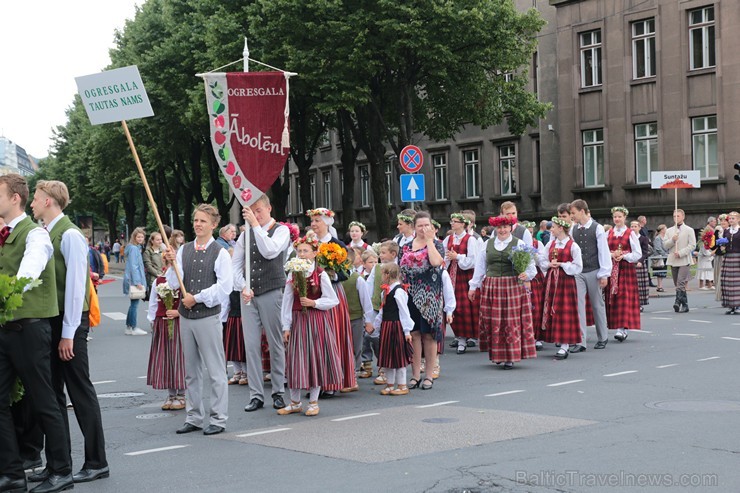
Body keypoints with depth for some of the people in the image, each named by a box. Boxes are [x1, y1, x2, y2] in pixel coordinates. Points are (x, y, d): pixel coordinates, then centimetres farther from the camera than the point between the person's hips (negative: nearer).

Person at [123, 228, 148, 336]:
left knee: (133, 304, 13)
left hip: (134, 281, 10)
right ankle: (133, 329, 1)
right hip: (134, 280, -10)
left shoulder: (137, 248, 15)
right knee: (135, 304, -4)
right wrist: (137, 282, -20)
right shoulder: (133, 248, -14)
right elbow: (133, 266, -19)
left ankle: (129, 327, 18)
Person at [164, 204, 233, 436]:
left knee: (215, 370, 0)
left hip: (208, 316, -5)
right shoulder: (183, 250, 8)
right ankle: (193, 418, 22)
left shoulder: (220, 253, -7)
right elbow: (174, 283, 5)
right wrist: (171, 265, -12)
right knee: (191, 371, 13)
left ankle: (218, 419, 8)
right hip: (186, 316, 6)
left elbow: (224, 287, -13)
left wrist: (197, 298, -13)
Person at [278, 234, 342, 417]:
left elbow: (333, 300, -3)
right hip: (297, 320, 3)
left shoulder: (321, 274, -4)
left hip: (317, 321, -2)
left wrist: (314, 303, -16)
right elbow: (287, 301, 4)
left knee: (316, 358, 2)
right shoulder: (292, 275, 4)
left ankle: (313, 402, 14)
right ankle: (295, 402, 17)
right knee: (296, 359, 4)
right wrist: (286, 326, 1)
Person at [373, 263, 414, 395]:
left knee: (398, 356, 0)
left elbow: (404, 312, -16)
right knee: (387, 356, 12)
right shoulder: (387, 291, 12)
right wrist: (375, 324, 24)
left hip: (396, 327, -9)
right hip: (386, 327, 9)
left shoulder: (398, 291, -15)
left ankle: (402, 386, 10)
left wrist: (407, 331, -17)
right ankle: (390, 384, 22)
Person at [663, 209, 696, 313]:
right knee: (678, 284, 7)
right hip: (673, 261, 5)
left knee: (681, 283, -17)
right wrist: (672, 240, -11)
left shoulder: (689, 230, 2)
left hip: (684, 261, -5)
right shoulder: (669, 231, 13)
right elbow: (665, 245, 8)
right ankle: (685, 305, 14)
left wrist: (680, 253, -14)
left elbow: (692, 245, -5)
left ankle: (678, 301, -23)